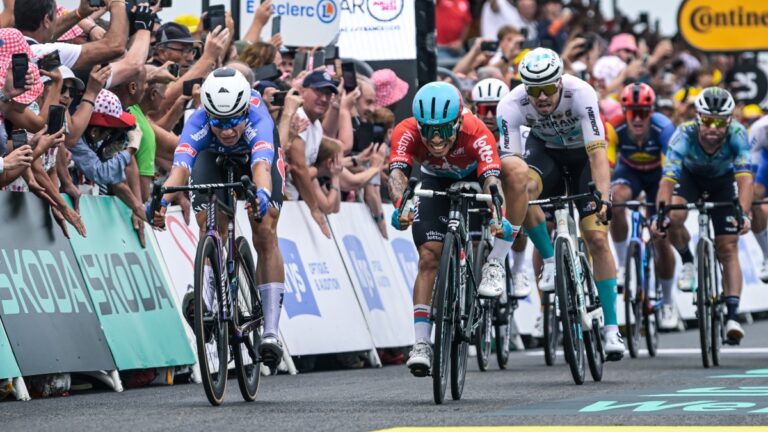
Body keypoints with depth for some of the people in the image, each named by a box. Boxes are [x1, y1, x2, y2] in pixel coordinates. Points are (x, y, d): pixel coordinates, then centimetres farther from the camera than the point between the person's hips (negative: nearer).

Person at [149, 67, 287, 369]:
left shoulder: (258, 120, -44)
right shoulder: (198, 124, -40)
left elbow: (262, 166, -60)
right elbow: (180, 166, -55)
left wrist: (262, 194, -82)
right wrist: (162, 200, -75)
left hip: (257, 155, -2)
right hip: (213, 159, 2)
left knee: (265, 236, -13)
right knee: (209, 230, -20)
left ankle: (271, 330, -12)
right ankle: (205, 299, -28)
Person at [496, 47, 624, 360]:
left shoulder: (581, 94, -36)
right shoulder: (512, 105, -30)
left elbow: (597, 152, -40)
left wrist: (603, 198, -52)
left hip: (583, 152, -1)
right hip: (544, 149, 1)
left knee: (597, 240, -10)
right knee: (523, 188, -35)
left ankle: (611, 327, -2)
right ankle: (551, 261, -14)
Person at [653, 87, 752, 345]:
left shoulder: (737, 135, -36)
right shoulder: (685, 135, -37)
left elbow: (745, 178, -44)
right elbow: (668, 179, -43)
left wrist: (743, 214, -60)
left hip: (723, 181, 0)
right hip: (690, 176, 0)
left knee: (728, 249, -10)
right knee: (673, 219, -29)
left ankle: (732, 316, -12)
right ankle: (687, 262, 1)